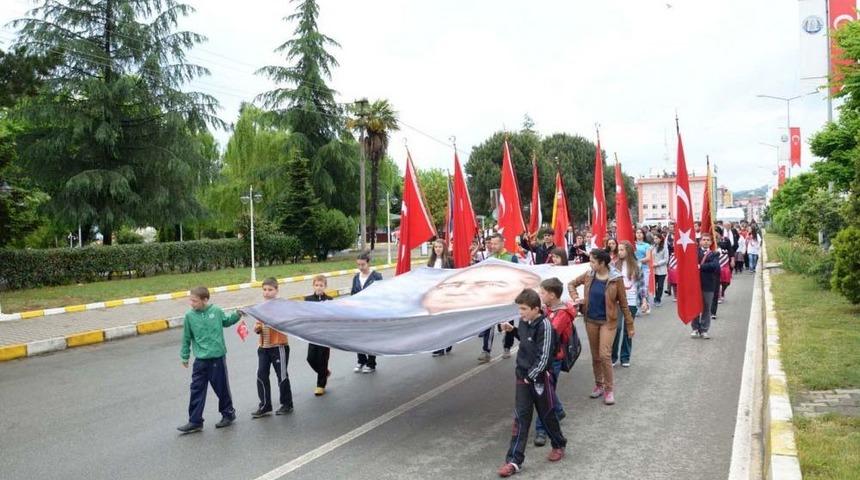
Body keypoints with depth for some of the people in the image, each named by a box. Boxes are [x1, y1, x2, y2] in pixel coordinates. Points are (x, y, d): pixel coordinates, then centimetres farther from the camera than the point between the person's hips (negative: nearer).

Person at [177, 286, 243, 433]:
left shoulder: (216, 311, -6)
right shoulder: (189, 316, -5)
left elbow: (226, 321, 16)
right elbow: (186, 338, 6)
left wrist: (237, 315, 0)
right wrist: (185, 356, 11)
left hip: (218, 357, -1)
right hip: (200, 360, 1)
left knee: (222, 388, 10)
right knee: (197, 390, 3)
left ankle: (228, 414, 29)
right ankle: (195, 422, 12)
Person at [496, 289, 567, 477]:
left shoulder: (544, 325, -19)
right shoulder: (524, 321, 1)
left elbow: (544, 356, -20)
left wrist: (532, 376, -17)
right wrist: (512, 330, 6)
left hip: (539, 378, -6)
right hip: (522, 376, 6)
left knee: (547, 414, 12)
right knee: (521, 418, 4)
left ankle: (559, 445, 37)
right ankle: (514, 460, 5)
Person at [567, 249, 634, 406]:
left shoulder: (616, 279, -14)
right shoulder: (589, 275, -3)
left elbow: (623, 303, -7)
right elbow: (571, 284, 14)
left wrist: (630, 325, -3)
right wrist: (575, 298, -5)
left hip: (608, 321, -4)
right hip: (591, 320, 4)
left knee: (604, 355, -12)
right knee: (595, 355, 13)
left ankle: (609, 388, 4)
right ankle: (598, 384, 29)